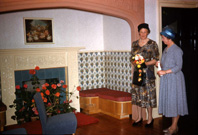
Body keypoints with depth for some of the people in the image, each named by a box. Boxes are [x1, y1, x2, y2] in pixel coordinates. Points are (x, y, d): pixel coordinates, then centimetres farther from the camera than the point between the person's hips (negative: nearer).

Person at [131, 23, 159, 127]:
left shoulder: (152, 44, -3)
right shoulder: (134, 44, 11)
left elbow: (156, 59, -5)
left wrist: (145, 63, -19)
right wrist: (133, 73, 3)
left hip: (148, 73, -4)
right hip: (137, 72, 5)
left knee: (148, 95, -2)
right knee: (137, 94, 8)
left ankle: (150, 118, 11)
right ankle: (139, 117, 19)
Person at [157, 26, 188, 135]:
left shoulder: (177, 50, -12)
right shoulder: (166, 49, 13)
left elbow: (179, 66, -16)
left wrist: (165, 71, -21)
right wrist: (159, 65, 1)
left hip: (174, 78, -8)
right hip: (166, 79, 8)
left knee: (174, 101, -2)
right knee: (168, 100, 9)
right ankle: (173, 125, 19)